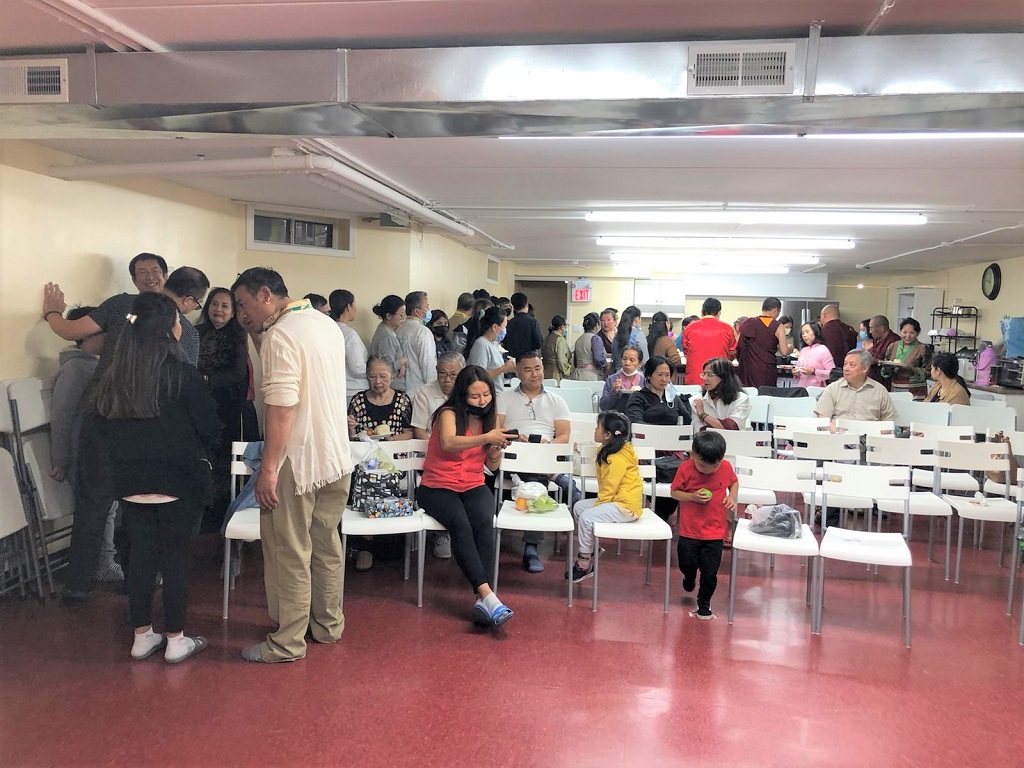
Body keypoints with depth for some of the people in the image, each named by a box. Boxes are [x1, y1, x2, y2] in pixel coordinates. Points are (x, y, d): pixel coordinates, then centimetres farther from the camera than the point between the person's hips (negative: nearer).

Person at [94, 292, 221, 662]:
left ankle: (142, 636, 25)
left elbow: (103, 427, 9)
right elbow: (209, 428, -10)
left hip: (131, 482, 5)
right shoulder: (183, 375, -16)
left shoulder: (113, 377, -1)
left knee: (140, 555, 14)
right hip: (179, 482, -5)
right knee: (176, 558, 6)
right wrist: (198, 456, 10)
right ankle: (176, 641, 15)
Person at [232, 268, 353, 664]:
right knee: (326, 544, 19)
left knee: (289, 554, 3)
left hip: (298, 463, -9)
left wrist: (268, 469, -20)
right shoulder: (327, 324, 9)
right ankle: (328, 624, 32)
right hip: (337, 457, 9)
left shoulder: (280, 336, -17)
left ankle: (287, 642, 14)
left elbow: (281, 408, -23)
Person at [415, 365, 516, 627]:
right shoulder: (449, 413, -4)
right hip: (438, 486, -3)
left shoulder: (490, 418, 11)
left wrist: (496, 451, -9)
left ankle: (483, 600, -37)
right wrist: (486, 438, -34)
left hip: (474, 485, 4)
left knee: (485, 522, -30)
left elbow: (493, 467, 12)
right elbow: (448, 443, -28)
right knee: (461, 524, -34)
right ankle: (487, 594, -38)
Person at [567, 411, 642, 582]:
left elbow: (608, 491, -22)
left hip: (625, 506, -11)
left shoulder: (618, 459, -24)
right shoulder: (607, 450, 8)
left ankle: (584, 564, -10)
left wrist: (595, 507, -13)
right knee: (579, 507, 10)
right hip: (615, 499, 11)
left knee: (586, 518, -21)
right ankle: (591, 547, 15)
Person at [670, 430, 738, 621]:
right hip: (689, 529, 0)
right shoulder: (685, 469, -15)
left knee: (710, 571, 5)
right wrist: (692, 496, -21)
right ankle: (689, 578, 48)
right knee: (687, 563, 10)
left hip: (715, 530, 1)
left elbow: (734, 482, 10)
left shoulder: (726, 468, -11)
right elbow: (674, 492, -4)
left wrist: (732, 497, -9)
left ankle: (704, 602, 28)